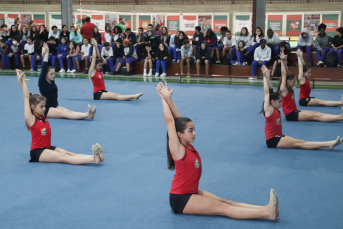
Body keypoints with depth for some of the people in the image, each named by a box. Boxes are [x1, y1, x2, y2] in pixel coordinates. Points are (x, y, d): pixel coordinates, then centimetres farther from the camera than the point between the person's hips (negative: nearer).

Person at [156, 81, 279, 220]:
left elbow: (178, 119, 1)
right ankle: (266, 212, -25)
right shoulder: (177, 149, -18)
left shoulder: (188, 145, 4)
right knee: (222, 208, -17)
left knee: (225, 202, -5)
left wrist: (168, 98, -6)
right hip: (180, 199, -9)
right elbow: (170, 121, -23)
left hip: (191, 192, 9)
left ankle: (265, 210, -16)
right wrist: (165, 99, -18)